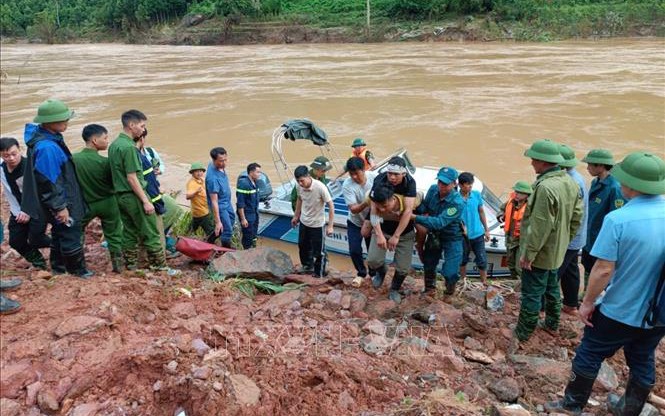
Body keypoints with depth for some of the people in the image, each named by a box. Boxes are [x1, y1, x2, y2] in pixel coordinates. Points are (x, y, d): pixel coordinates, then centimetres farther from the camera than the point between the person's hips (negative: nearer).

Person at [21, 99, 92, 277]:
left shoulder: (48, 137, 2)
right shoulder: (46, 147, -29)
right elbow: (48, 182, -26)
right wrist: (60, 207, -20)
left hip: (61, 199, 10)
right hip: (61, 203, -10)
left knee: (60, 233, 22)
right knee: (71, 234, 4)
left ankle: (58, 267, 36)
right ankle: (78, 270, 20)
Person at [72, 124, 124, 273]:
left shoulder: (73, 159, -12)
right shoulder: (104, 161, -19)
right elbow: (114, 182, -8)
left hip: (86, 204, 2)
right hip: (107, 203, -2)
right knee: (113, 235, 11)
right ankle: (118, 265, 15)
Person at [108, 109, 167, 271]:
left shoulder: (113, 145, 11)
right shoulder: (128, 147, -17)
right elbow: (132, 178, -20)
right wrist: (146, 201, -18)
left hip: (121, 195, 9)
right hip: (134, 196, -9)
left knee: (129, 232, 13)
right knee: (151, 234, -2)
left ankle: (131, 266, 18)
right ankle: (160, 267, 3)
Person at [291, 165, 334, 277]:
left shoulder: (320, 187, -29)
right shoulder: (300, 186, -13)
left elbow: (331, 205, -21)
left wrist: (330, 226, -22)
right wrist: (296, 216, 17)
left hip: (317, 224, -6)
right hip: (303, 222, 6)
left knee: (318, 251, 5)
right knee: (303, 246, 22)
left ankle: (319, 275, 23)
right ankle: (307, 266, 46)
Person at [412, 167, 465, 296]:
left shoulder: (457, 203, -32)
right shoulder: (433, 189, -16)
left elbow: (439, 222, -38)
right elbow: (423, 207, -1)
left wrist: (415, 217, -42)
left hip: (452, 238, -5)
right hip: (434, 234, 5)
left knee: (450, 273, -8)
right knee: (428, 263, 17)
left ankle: (450, 291, 27)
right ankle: (429, 287, 46)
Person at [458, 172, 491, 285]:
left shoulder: (477, 195, -5)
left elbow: (481, 212, 6)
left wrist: (486, 230, 9)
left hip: (477, 234, 2)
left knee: (482, 260, 6)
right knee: (462, 260, 16)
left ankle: (484, 283, 20)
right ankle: (463, 281, 34)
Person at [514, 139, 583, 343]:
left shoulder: (546, 187, -29)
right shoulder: (570, 183, 1)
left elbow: (539, 227, -28)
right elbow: (576, 217, 9)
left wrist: (528, 254, -20)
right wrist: (564, 240, 17)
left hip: (540, 252, -9)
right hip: (557, 251, 9)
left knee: (531, 294, 4)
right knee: (552, 288, 24)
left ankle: (522, 334, 17)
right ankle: (552, 325, 40)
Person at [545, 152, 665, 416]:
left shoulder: (617, 219, -25)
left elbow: (604, 270, -22)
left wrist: (587, 303, -9)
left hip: (619, 311, -5)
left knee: (589, 355, 14)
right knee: (643, 362, 21)